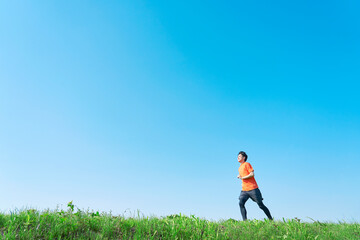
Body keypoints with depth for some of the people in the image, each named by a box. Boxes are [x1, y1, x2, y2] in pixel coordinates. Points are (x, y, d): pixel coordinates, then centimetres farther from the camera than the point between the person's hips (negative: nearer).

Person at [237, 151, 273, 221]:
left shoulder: (246, 164, -4)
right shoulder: (240, 168, 19)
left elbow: (252, 174, -14)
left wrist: (242, 177, -16)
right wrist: (239, 176, 12)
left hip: (253, 189, -7)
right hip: (244, 190, 7)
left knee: (261, 205, 1)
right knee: (241, 203, -16)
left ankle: (271, 219, 16)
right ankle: (245, 220, -16)